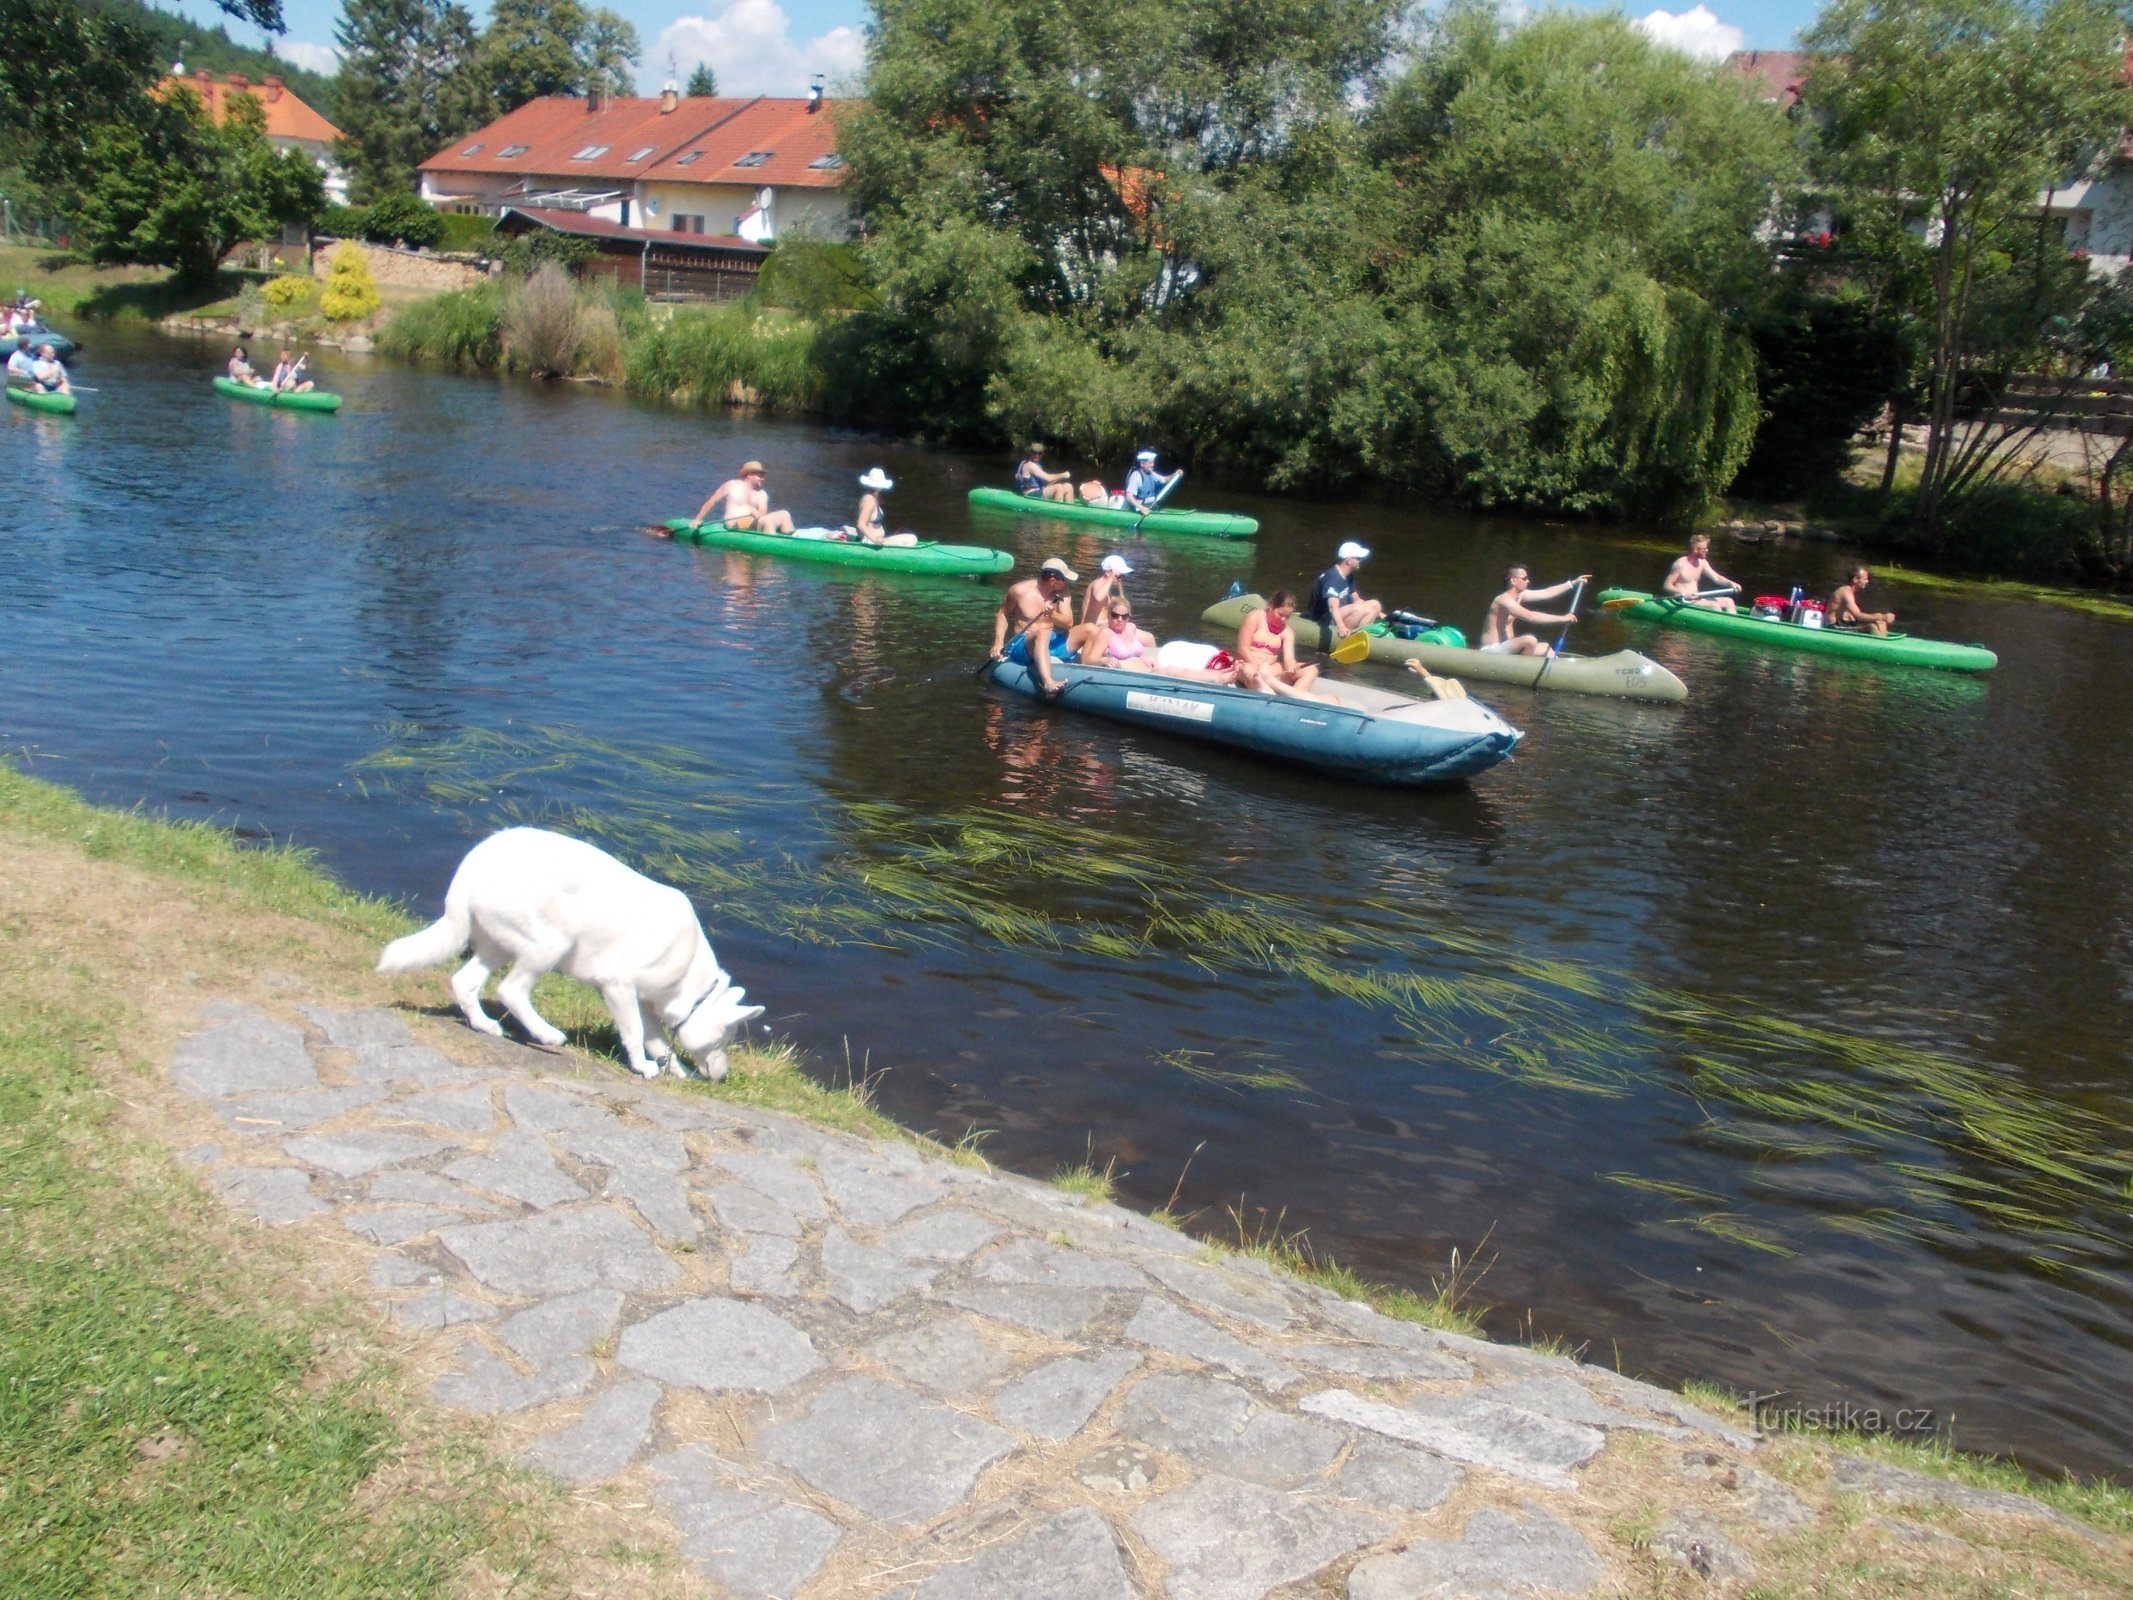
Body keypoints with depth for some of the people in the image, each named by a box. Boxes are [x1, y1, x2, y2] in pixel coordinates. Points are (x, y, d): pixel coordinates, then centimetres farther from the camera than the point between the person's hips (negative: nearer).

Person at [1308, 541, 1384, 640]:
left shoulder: (1348, 576, 8)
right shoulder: (1332, 577, -23)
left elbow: (1356, 599, 18)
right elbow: (1333, 606, -36)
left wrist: (1377, 613, 15)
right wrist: (1341, 626, -52)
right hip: (1326, 619, -10)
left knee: (1375, 605, 3)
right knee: (1359, 608, -31)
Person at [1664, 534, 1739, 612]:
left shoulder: (1702, 562, 8)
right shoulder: (1680, 564, -14)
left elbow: (1716, 577, 9)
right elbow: (1667, 586, -16)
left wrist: (1730, 583, -10)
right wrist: (1682, 592, -32)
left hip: (1698, 599, 9)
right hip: (1684, 602, -9)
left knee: (1728, 601, 2)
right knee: (1715, 605, -25)